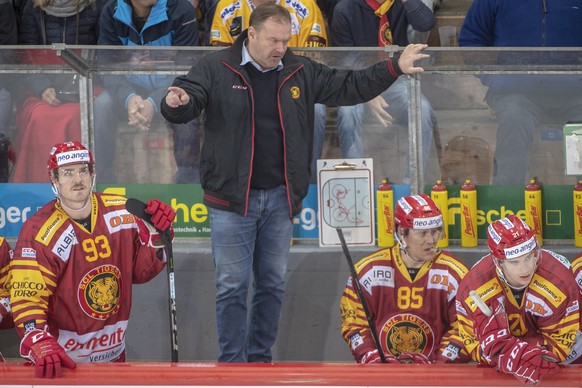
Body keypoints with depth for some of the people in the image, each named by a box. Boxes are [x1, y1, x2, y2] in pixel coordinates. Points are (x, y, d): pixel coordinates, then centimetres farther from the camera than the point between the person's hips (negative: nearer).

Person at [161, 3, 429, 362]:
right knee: (232, 286, -1)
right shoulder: (216, 69, -5)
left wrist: (395, 68, 2)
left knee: (274, 284, 11)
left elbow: (349, 87, 11)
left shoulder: (302, 73, 7)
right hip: (232, 198, -4)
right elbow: (186, 104, -10)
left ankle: (260, 358, 23)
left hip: (280, 198, 4)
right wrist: (177, 102, -35)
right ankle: (232, 363, 6)